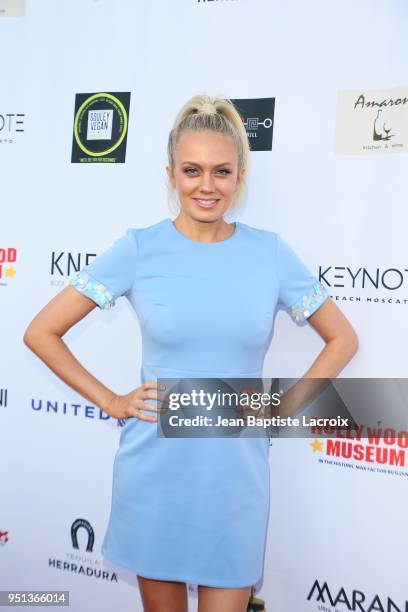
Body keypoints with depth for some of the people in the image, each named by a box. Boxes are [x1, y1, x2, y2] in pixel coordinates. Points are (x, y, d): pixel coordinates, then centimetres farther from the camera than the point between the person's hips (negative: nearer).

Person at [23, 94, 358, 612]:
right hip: (153, 474, 0)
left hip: (236, 476, 0)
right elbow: (41, 332, -1)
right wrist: (109, 402, -5)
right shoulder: (138, 248, -6)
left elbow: (342, 339, 8)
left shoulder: (271, 253, -3)